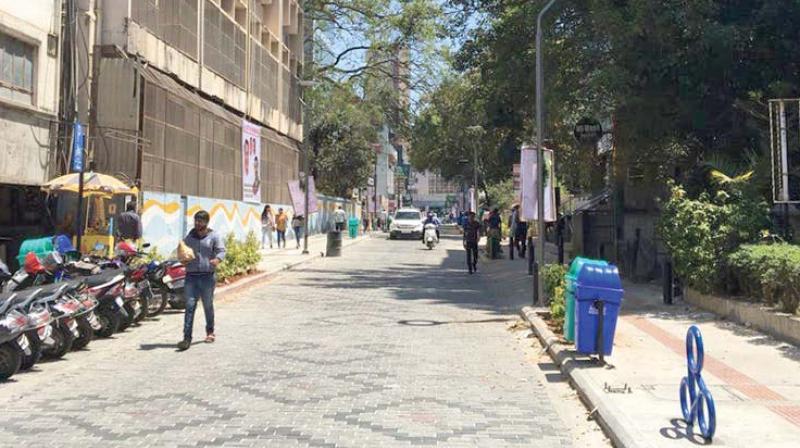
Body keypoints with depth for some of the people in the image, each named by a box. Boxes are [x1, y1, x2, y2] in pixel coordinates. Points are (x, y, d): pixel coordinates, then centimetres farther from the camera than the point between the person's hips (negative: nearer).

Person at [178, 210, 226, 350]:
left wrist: (217, 259, -28)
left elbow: (222, 250, -6)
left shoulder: (214, 237, 2)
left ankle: (210, 331, 33)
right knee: (190, 306, -7)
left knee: (208, 305, 11)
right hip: (191, 276, 2)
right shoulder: (189, 237, 13)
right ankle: (187, 338, -9)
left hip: (208, 276, -2)